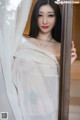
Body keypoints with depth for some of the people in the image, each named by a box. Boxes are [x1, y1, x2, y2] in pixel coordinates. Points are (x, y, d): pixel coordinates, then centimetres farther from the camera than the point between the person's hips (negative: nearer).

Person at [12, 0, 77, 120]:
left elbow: (61, 83, 0)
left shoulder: (61, 49, -2)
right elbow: (14, 75, 0)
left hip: (50, 108, 1)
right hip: (26, 106, -1)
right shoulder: (22, 42, -7)